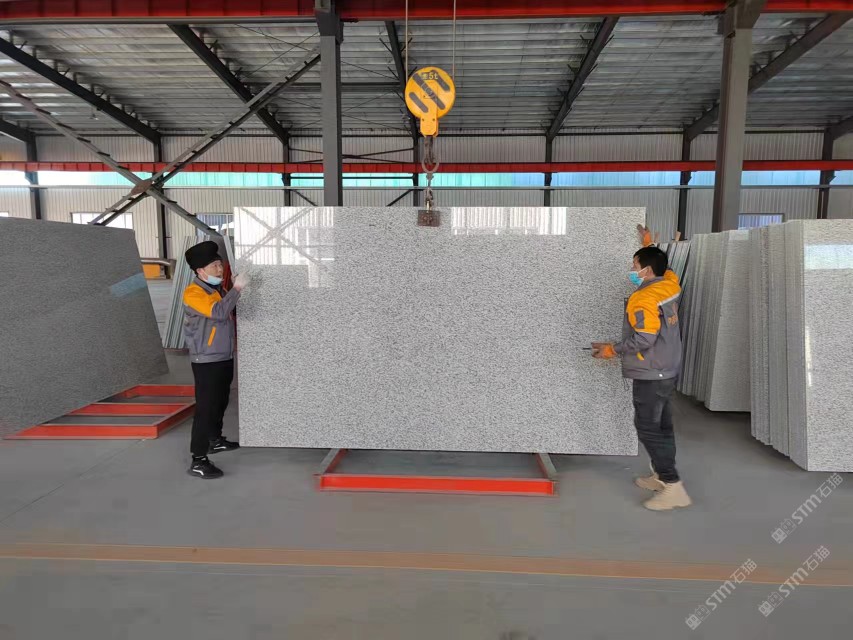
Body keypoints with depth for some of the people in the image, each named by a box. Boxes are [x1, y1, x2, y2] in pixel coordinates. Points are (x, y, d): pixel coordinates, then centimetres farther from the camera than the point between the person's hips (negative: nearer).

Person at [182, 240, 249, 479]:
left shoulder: (218, 289, 12)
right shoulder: (194, 292, -17)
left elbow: (229, 313, 24)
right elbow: (218, 312, -32)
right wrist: (237, 288, -30)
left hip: (225, 358, 9)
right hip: (206, 361, -9)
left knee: (221, 403, 21)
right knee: (206, 408, -9)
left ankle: (216, 440, 39)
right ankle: (198, 460, -5)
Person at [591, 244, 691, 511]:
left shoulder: (644, 298, -21)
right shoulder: (669, 284, 5)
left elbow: (644, 340, -25)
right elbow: (663, 268, 31)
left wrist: (613, 349, -14)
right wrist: (650, 248, 35)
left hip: (650, 375, -9)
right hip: (666, 371, 9)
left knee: (648, 429, -5)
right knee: (661, 426, 16)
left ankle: (673, 487, -4)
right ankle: (661, 476, 26)